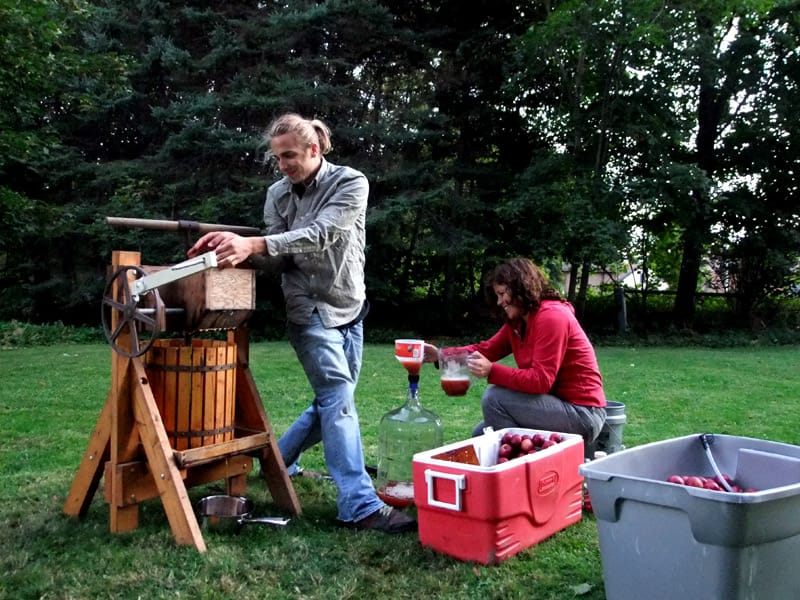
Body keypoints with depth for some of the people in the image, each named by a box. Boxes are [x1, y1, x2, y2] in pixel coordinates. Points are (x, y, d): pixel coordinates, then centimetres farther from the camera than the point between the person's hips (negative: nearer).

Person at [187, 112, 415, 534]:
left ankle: (279, 458, 36)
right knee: (339, 399, -12)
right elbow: (280, 258, -5)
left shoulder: (351, 183, -10)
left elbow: (321, 235, -26)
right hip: (310, 309, -2)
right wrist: (239, 249, -25)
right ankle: (361, 506, -11)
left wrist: (254, 243, -38)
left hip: (350, 308, 2)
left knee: (333, 400, 12)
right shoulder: (278, 194, 0)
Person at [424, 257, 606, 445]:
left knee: (494, 396, -19)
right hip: (558, 404, 9)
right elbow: (486, 349, 4)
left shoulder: (551, 316, -19)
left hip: (583, 415, -9)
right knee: (482, 435, 11)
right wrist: (442, 355, -8)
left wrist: (492, 371, -31)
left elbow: (541, 380, -25)